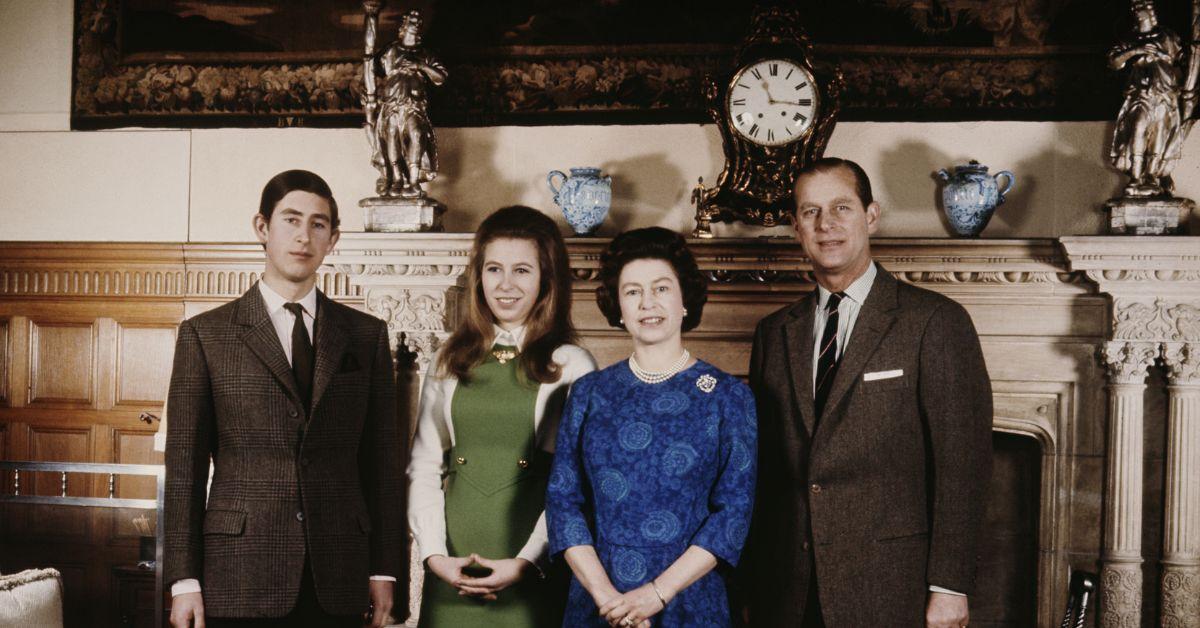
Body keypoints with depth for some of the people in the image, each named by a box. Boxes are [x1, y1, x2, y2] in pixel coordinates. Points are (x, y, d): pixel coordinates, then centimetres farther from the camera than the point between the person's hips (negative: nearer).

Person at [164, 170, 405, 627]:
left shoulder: (367, 335, 7)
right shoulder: (205, 335, 3)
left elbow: (382, 460, 7)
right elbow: (185, 466, 1)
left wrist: (385, 570, 4)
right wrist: (184, 580, -3)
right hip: (239, 577, -1)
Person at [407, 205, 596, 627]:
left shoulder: (573, 367, -3)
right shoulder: (449, 363, 8)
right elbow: (424, 466, 6)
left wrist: (528, 561, -13)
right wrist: (434, 554, -4)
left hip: (533, 572, -3)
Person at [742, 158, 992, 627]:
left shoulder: (935, 321, -5)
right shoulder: (774, 333, 9)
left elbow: (962, 464, -8)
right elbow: (762, 464, 10)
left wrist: (949, 587, -12)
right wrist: (751, 581, 7)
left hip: (889, 589, -3)